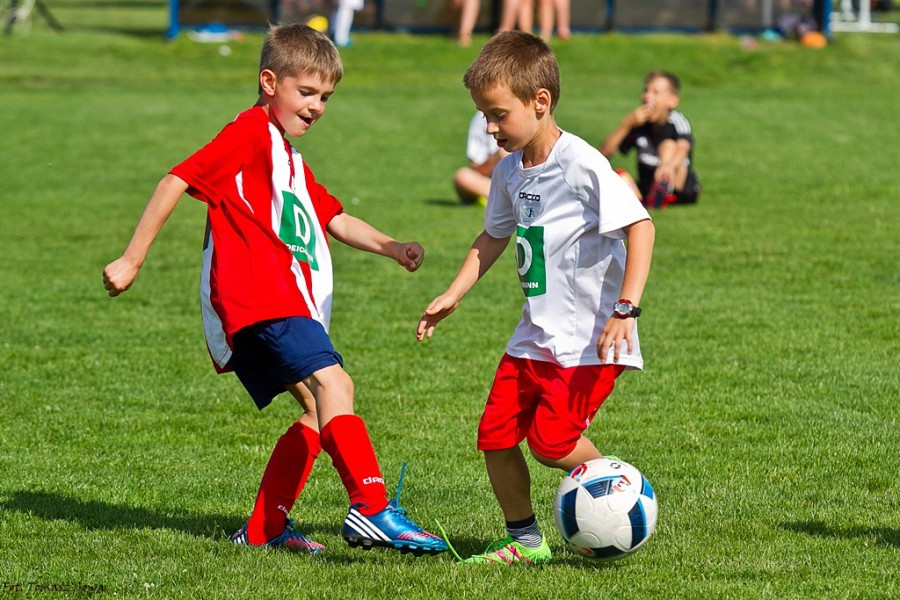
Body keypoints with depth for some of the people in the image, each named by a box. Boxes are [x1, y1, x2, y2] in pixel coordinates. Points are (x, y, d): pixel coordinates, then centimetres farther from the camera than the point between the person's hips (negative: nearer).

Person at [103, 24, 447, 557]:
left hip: (290, 306, 10)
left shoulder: (290, 160, 30)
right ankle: (371, 508, -37)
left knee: (322, 415, 5)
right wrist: (132, 261, -10)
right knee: (332, 382, -24)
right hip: (259, 300, -10)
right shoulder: (251, 133, -1)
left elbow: (335, 219, 32)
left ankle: (265, 528, 10)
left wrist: (393, 248, 15)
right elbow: (176, 181, -7)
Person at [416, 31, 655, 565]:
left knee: (550, 439, -14)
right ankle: (524, 541, 17)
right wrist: (454, 295, 17)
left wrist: (626, 309, -27)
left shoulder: (582, 165, -18)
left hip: (590, 337, -8)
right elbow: (494, 237, 25)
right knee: (496, 433, 3)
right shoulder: (510, 172, 7)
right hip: (536, 335, 8)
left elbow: (640, 227, -20)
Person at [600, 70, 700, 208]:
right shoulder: (639, 124, 2)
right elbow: (604, 152, -4)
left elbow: (683, 148, -35)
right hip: (647, 190, 5)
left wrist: (669, 165, -59)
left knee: (669, 145, -25)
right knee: (621, 176, -18)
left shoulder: (677, 121, -11)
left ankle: (660, 198, -47)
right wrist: (627, 124, -17)